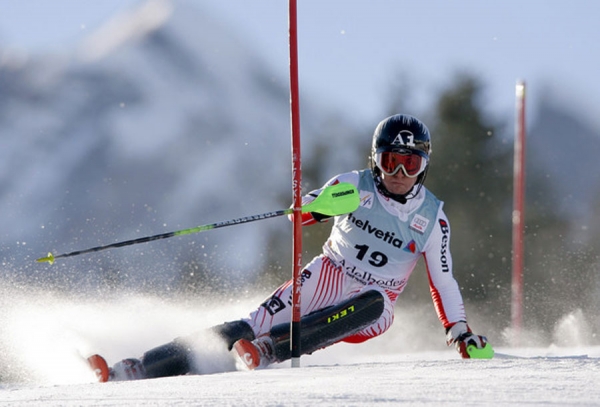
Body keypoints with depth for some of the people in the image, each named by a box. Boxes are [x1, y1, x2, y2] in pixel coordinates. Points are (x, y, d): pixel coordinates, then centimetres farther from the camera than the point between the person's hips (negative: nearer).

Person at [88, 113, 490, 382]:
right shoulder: (355, 186, -1)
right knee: (253, 326, -20)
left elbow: (443, 279, 8)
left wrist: (460, 330, 2)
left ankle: (272, 348, -44)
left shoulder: (432, 217, 1)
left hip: (366, 312, 0)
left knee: (376, 303, -37)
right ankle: (137, 368, -24)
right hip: (325, 281, 0)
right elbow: (303, 212, -11)